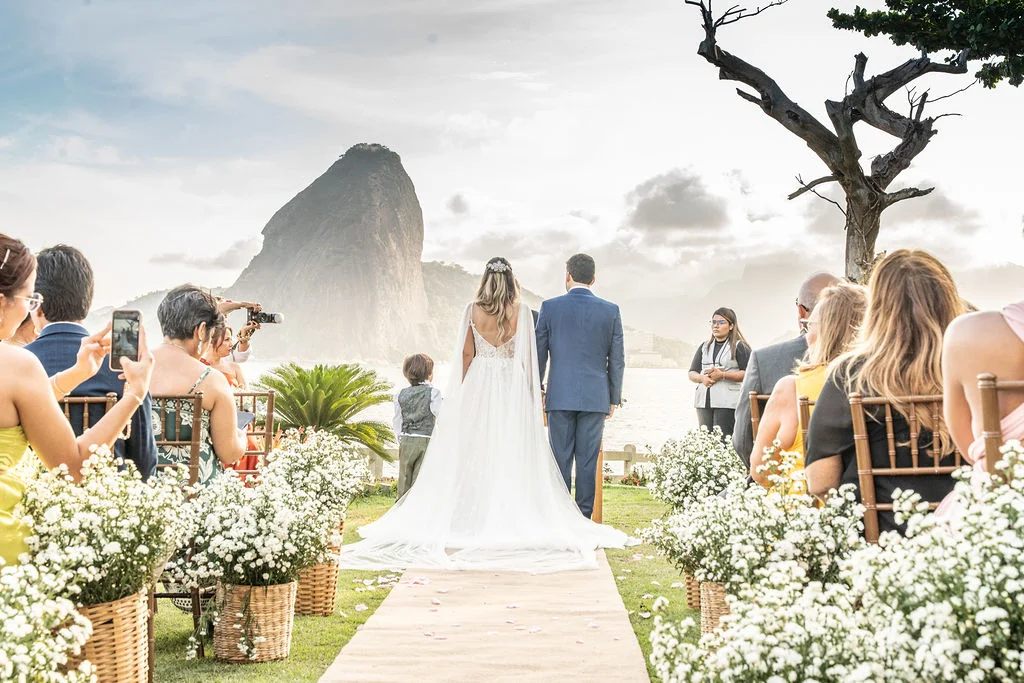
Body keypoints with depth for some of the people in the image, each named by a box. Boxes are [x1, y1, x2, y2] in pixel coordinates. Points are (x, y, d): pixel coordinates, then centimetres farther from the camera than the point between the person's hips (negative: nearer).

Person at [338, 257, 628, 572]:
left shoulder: (473, 311, -1)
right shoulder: (521, 312, -3)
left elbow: (466, 355, 1)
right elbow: (528, 357, -2)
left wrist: (463, 392, 9)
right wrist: (531, 393, 6)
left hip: (479, 384, 1)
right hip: (514, 385, 0)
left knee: (476, 450, 5)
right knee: (513, 450, 2)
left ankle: (474, 516, 6)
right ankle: (512, 516, 2)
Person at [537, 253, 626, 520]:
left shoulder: (550, 307, -1)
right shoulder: (611, 311, 2)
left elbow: (539, 354, 3)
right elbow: (617, 360, 4)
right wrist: (614, 398, 12)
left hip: (560, 396, -1)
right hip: (595, 397, 1)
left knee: (560, 459, 3)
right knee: (588, 460, 4)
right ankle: (584, 517, 7)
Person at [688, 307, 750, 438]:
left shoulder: (739, 347, 3)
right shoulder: (704, 347, 20)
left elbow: (747, 374, -7)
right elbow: (692, 373, 18)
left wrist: (723, 375, -16)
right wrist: (702, 378, -5)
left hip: (727, 402, -6)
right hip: (704, 401, 6)